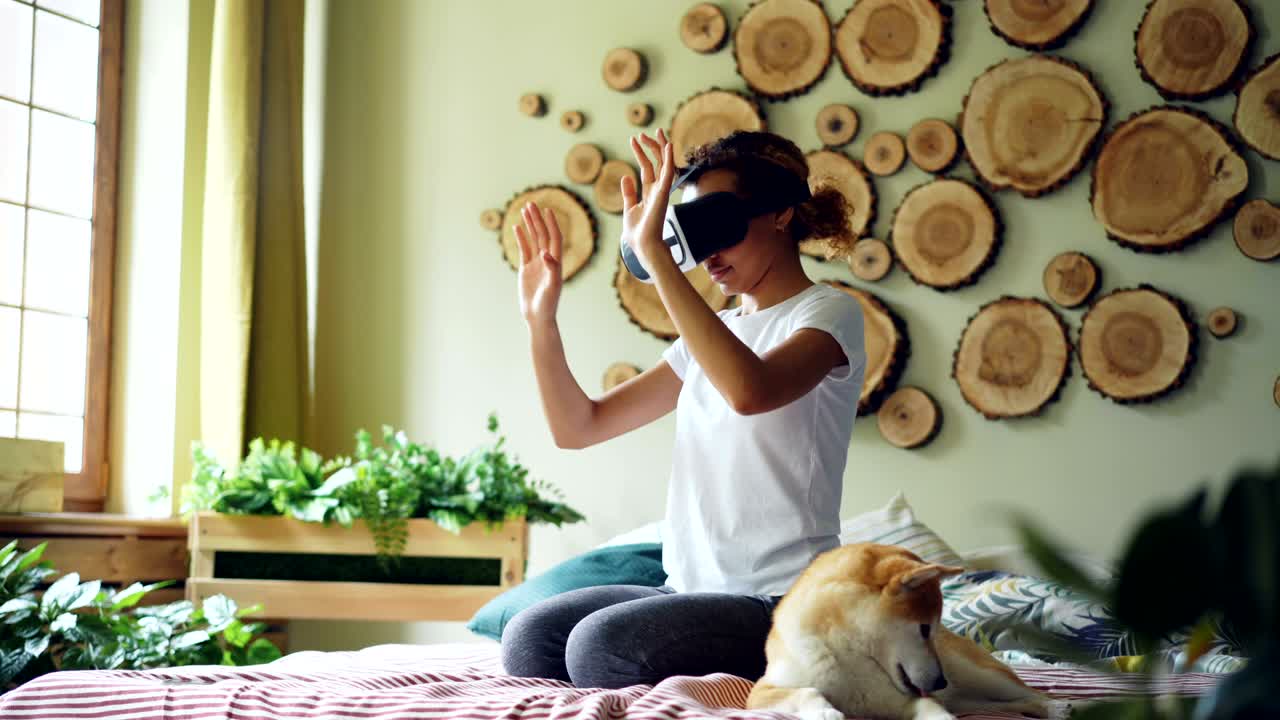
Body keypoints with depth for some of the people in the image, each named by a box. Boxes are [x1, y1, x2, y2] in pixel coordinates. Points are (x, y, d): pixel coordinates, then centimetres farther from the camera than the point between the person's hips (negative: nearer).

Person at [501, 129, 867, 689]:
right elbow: (577, 427, 13)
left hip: (781, 600, -7)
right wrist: (540, 317, -1)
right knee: (529, 636, -14)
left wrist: (653, 251, -28)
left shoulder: (828, 312, -5)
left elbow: (749, 391, -30)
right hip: (691, 589, 7)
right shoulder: (713, 332, 17)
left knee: (599, 643, -25)